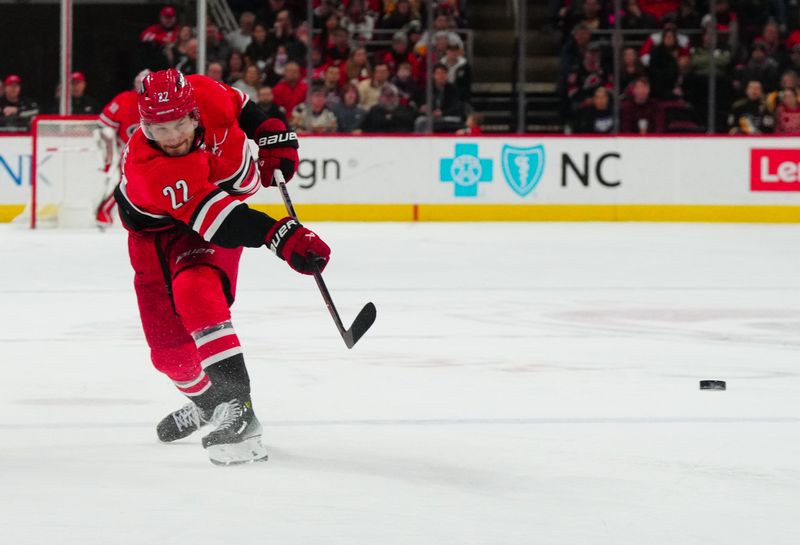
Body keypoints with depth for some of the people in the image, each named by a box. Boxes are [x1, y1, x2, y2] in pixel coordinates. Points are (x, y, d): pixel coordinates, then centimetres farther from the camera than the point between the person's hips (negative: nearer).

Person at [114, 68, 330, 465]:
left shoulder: (205, 96, -26)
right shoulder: (145, 167, -37)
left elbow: (240, 107, 2)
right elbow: (212, 217, -47)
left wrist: (275, 139, -4)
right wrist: (280, 238, -56)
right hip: (157, 230, 0)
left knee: (197, 292, -31)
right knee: (169, 347, 3)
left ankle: (237, 406, -37)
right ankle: (204, 400, 38)